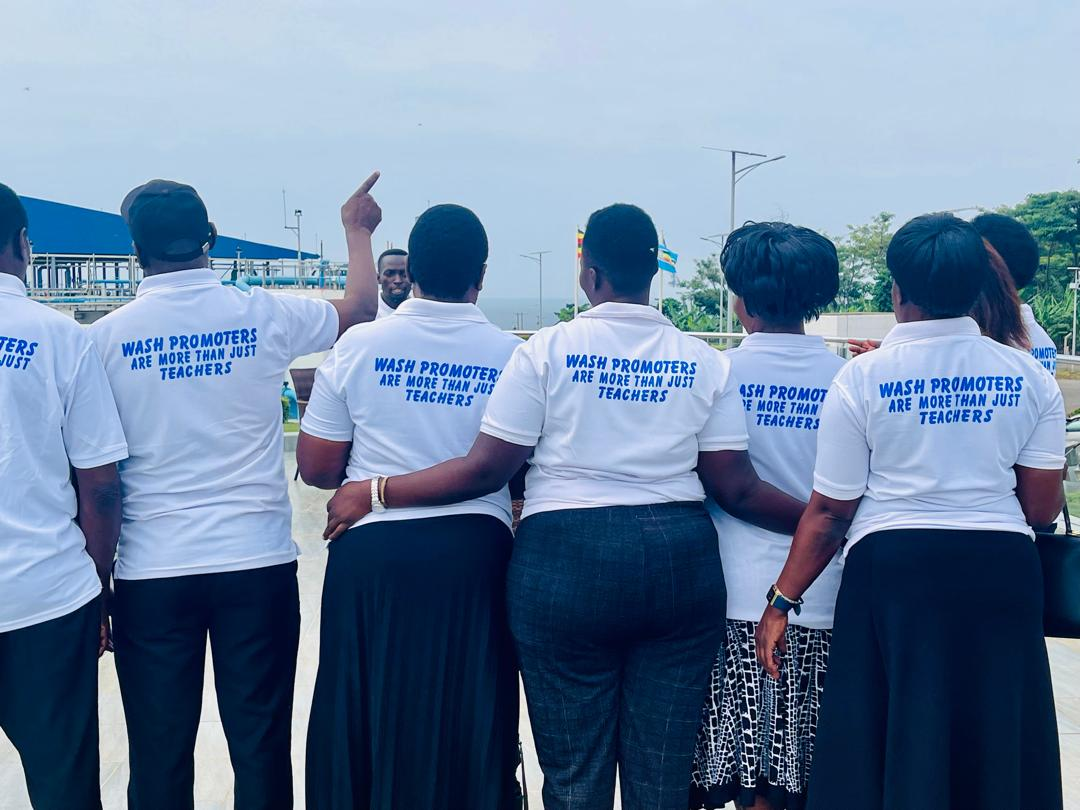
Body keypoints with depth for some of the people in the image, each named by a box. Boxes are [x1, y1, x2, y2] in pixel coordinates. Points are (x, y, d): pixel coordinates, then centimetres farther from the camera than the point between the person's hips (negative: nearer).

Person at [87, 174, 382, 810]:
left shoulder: (107, 337, -4)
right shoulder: (264, 315, -3)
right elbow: (359, 308, 16)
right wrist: (357, 229, 33)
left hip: (152, 572, 0)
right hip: (257, 562, 0)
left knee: (159, 757, 9)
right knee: (261, 748, 9)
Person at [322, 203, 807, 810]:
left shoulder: (549, 350, -3)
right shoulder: (707, 363, 4)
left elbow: (485, 470, -6)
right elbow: (737, 488, 1)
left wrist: (375, 493, 3)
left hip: (566, 561, -2)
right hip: (680, 562, 3)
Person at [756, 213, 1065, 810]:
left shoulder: (864, 376, -5)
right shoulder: (1028, 374, 1)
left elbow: (829, 512, -5)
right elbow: (1043, 507, 1)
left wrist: (782, 602, 2)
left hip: (893, 569, -2)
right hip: (1002, 570, 2)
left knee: (888, 747, 10)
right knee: (997, 747, 14)